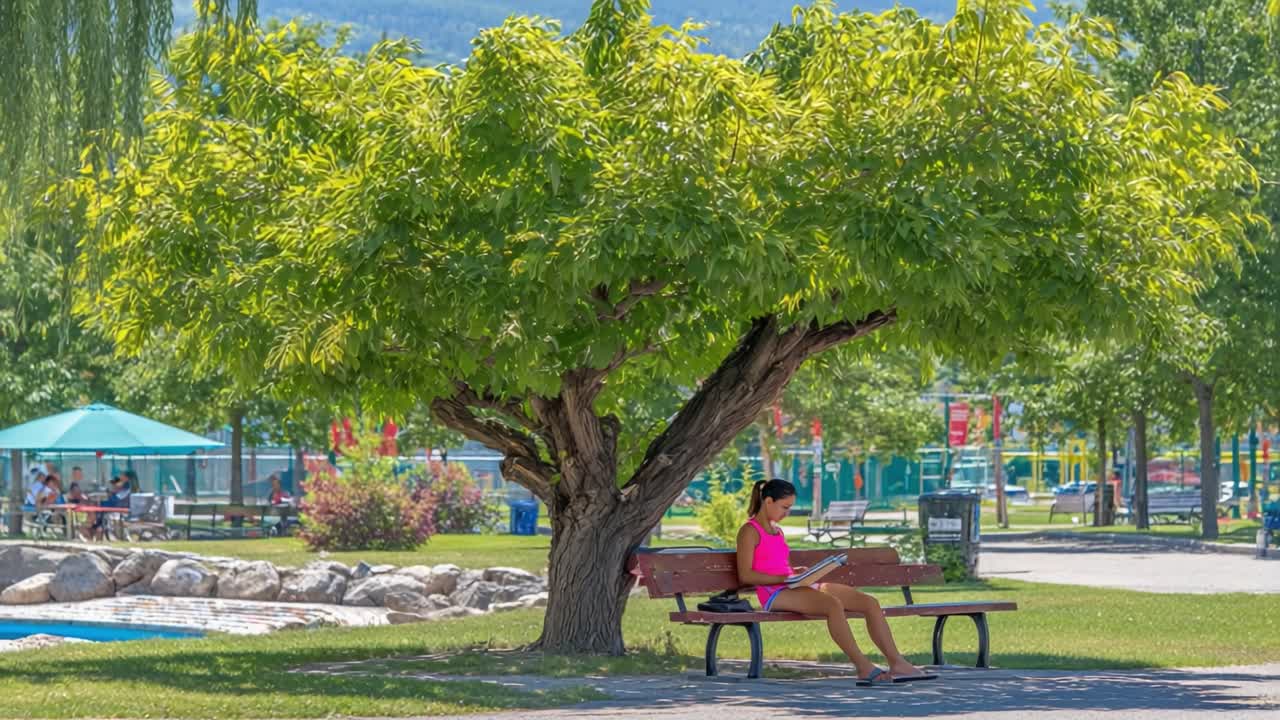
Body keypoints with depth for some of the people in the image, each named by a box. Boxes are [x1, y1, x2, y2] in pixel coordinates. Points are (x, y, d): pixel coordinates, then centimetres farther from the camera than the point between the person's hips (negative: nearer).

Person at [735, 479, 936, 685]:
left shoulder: (776, 531, 26)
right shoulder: (750, 532, -1)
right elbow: (745, 575, -10)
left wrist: (795, 573, 6)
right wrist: (783, 578, -18)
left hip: (798, 588, 9)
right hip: (775, 594, -9)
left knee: (870, 602, -7)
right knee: (833, 604, -37)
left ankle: (898, 664, -13)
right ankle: (864, 668, -35)